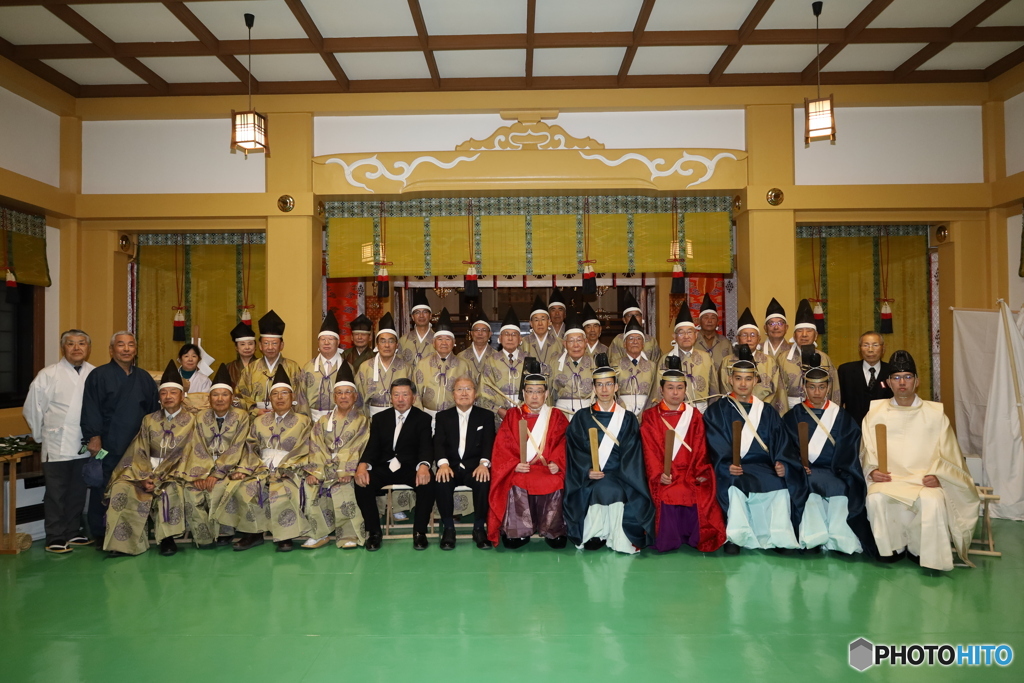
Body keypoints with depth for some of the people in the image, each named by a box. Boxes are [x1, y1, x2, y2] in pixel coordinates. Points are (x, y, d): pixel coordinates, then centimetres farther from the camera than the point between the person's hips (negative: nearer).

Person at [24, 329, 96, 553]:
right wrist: (41, 436, 6)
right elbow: (32, 408, 0)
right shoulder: (48, 375, -6)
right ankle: (55, 538, 14)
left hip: (84, 447, 3)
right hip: (57, 446, -3)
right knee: (56, 494, 4)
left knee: (78, 492, 14)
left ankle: (73, 533, 27)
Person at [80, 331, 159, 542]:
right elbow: (90, 410, -6)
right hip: (107, 448, -4)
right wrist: (93, 437, -15)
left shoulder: (144, 378, 15)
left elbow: (153, 410, 16)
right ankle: (100, 536, 12)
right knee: (103, 492, 0)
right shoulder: (99, 376, 1)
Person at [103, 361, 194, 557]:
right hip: (148, 470, 3)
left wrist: (161, 478, -16)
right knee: (122, 487, -25)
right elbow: (139, 453, 4)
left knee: (170, 490, -36)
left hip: (174, 473, -3)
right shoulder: (149, 420, 11)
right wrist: (144, 477, -14)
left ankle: (167, 538, -20)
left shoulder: (190, 421, 1)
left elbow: (186, 455, -6)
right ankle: (124, 540, -19)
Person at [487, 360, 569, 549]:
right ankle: (517, 533, -9)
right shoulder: (512, 415, 13)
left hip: (548, 470, 0)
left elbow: (564, 443, 2)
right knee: (516, 486, -30)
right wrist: (514, 464, -13)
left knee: (555, 485, -29)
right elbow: (502, 446, 4)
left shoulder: (556, 416, 14)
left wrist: (557, 463, -16)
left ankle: (554, 532, -8)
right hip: (519, 470, 0)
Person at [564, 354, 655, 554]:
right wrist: (587, 470, -15)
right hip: (589, 478, 0)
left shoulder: (628, 419, 10)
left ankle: (619, 539, -18)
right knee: (598, 490, -32)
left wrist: (613, 476, -12)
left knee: (615, 490, -32)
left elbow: (631, 455, 3)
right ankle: (595, 536, -17)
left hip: (619, 477, 0)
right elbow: (574, 450, 3)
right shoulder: (581, 418, 11)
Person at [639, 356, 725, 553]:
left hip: (690, 473, 2)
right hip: (666, 475, -2)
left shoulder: (694, 415, 15)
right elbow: (650, 450, -2)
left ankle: (698, 537, 0)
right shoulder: (651, 416, 8)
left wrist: (701, 473, -7)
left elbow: (700, 448, 7)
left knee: (703, 497, -23)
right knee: (669, 496, -28)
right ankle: (667, 538, -5)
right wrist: (658, 474, -15)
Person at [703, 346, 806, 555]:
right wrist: (727, 465, -23)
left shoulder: (768, 412, 19)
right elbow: (716, 446, -4)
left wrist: (782, 464, -11)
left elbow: (781, 445, 10)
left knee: (782, 487, -28)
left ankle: (780, 538, -18)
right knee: (735, 486, -36)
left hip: (764, 468, 3)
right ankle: (736, 536, -26)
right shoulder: (717, 411, 8)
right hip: (732, 470, -3)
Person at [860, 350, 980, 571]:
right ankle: (894, 546, -7)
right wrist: (872, 470, -11)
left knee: (933, 502, -32)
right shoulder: (875, 414, 5)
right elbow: (866, 453, 8)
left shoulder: (935, 414, 4)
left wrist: (937, 475, -12)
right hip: (888, 478, 1)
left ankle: (922, 551, -8)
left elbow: (947, 453, 5)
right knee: (876, 499, -30)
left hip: (925, 480, 0)